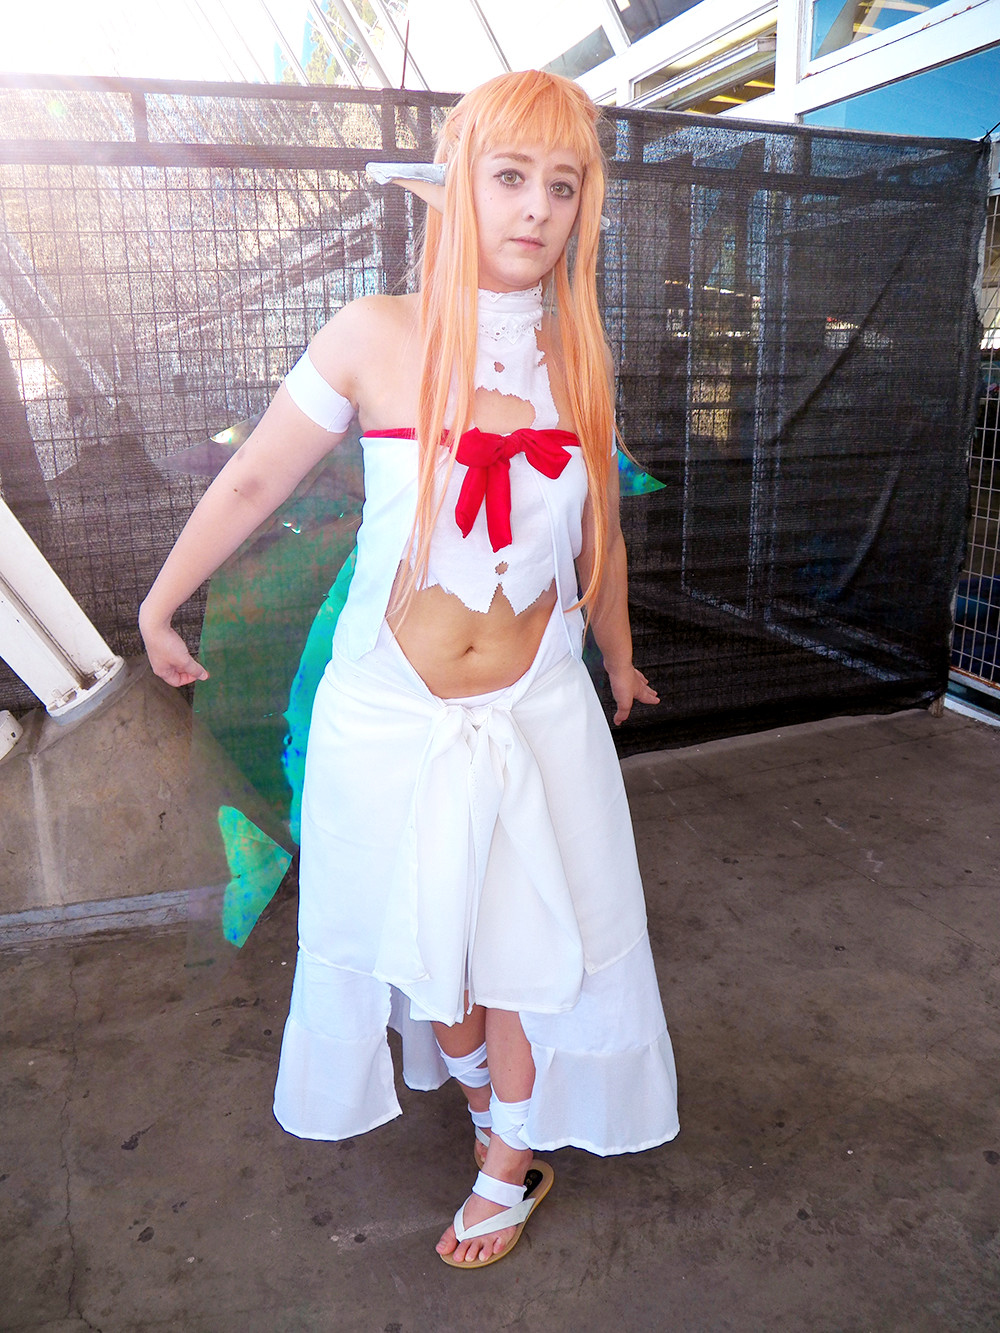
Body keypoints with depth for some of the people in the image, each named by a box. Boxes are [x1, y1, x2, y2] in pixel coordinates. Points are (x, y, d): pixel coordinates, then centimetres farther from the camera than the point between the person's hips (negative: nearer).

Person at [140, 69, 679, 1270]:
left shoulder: (579, 357, -1)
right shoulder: (376, 339, -11)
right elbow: (250, 484, -1)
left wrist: (618, 659, 23)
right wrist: (158, 607, 9)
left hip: (538, 714, 2)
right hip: (392, 718, -1)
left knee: (527, 944, 13)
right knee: (421, 942, 18)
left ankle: (512, 1160, 38)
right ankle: (481, 1085, 51)